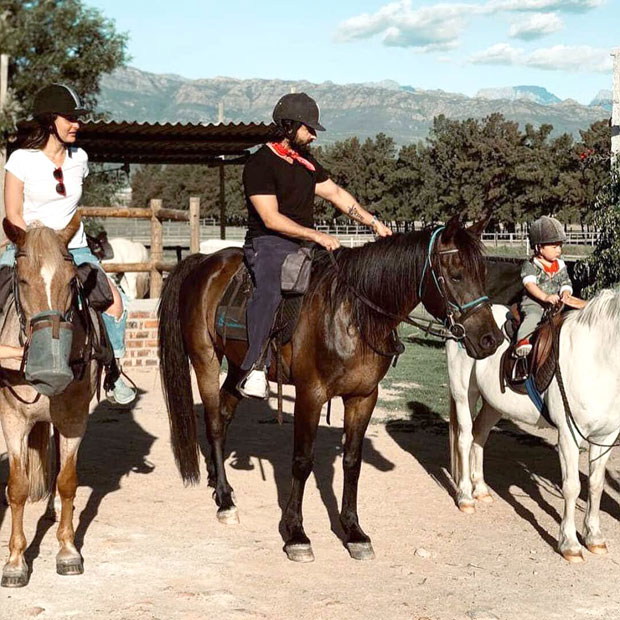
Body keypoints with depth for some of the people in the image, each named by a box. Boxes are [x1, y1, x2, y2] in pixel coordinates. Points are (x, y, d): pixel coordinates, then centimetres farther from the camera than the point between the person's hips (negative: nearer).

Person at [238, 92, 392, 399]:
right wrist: (316, 235, -22)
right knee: (269, 290, -35)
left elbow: (335, 193, 21)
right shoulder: (260, 164, -11)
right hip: (268, 244, -9)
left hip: (303, 246, 9)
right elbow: (271, 219, -18)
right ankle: (254, 368, -36)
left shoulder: (306, 161, 16)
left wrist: (373, 222, 12)